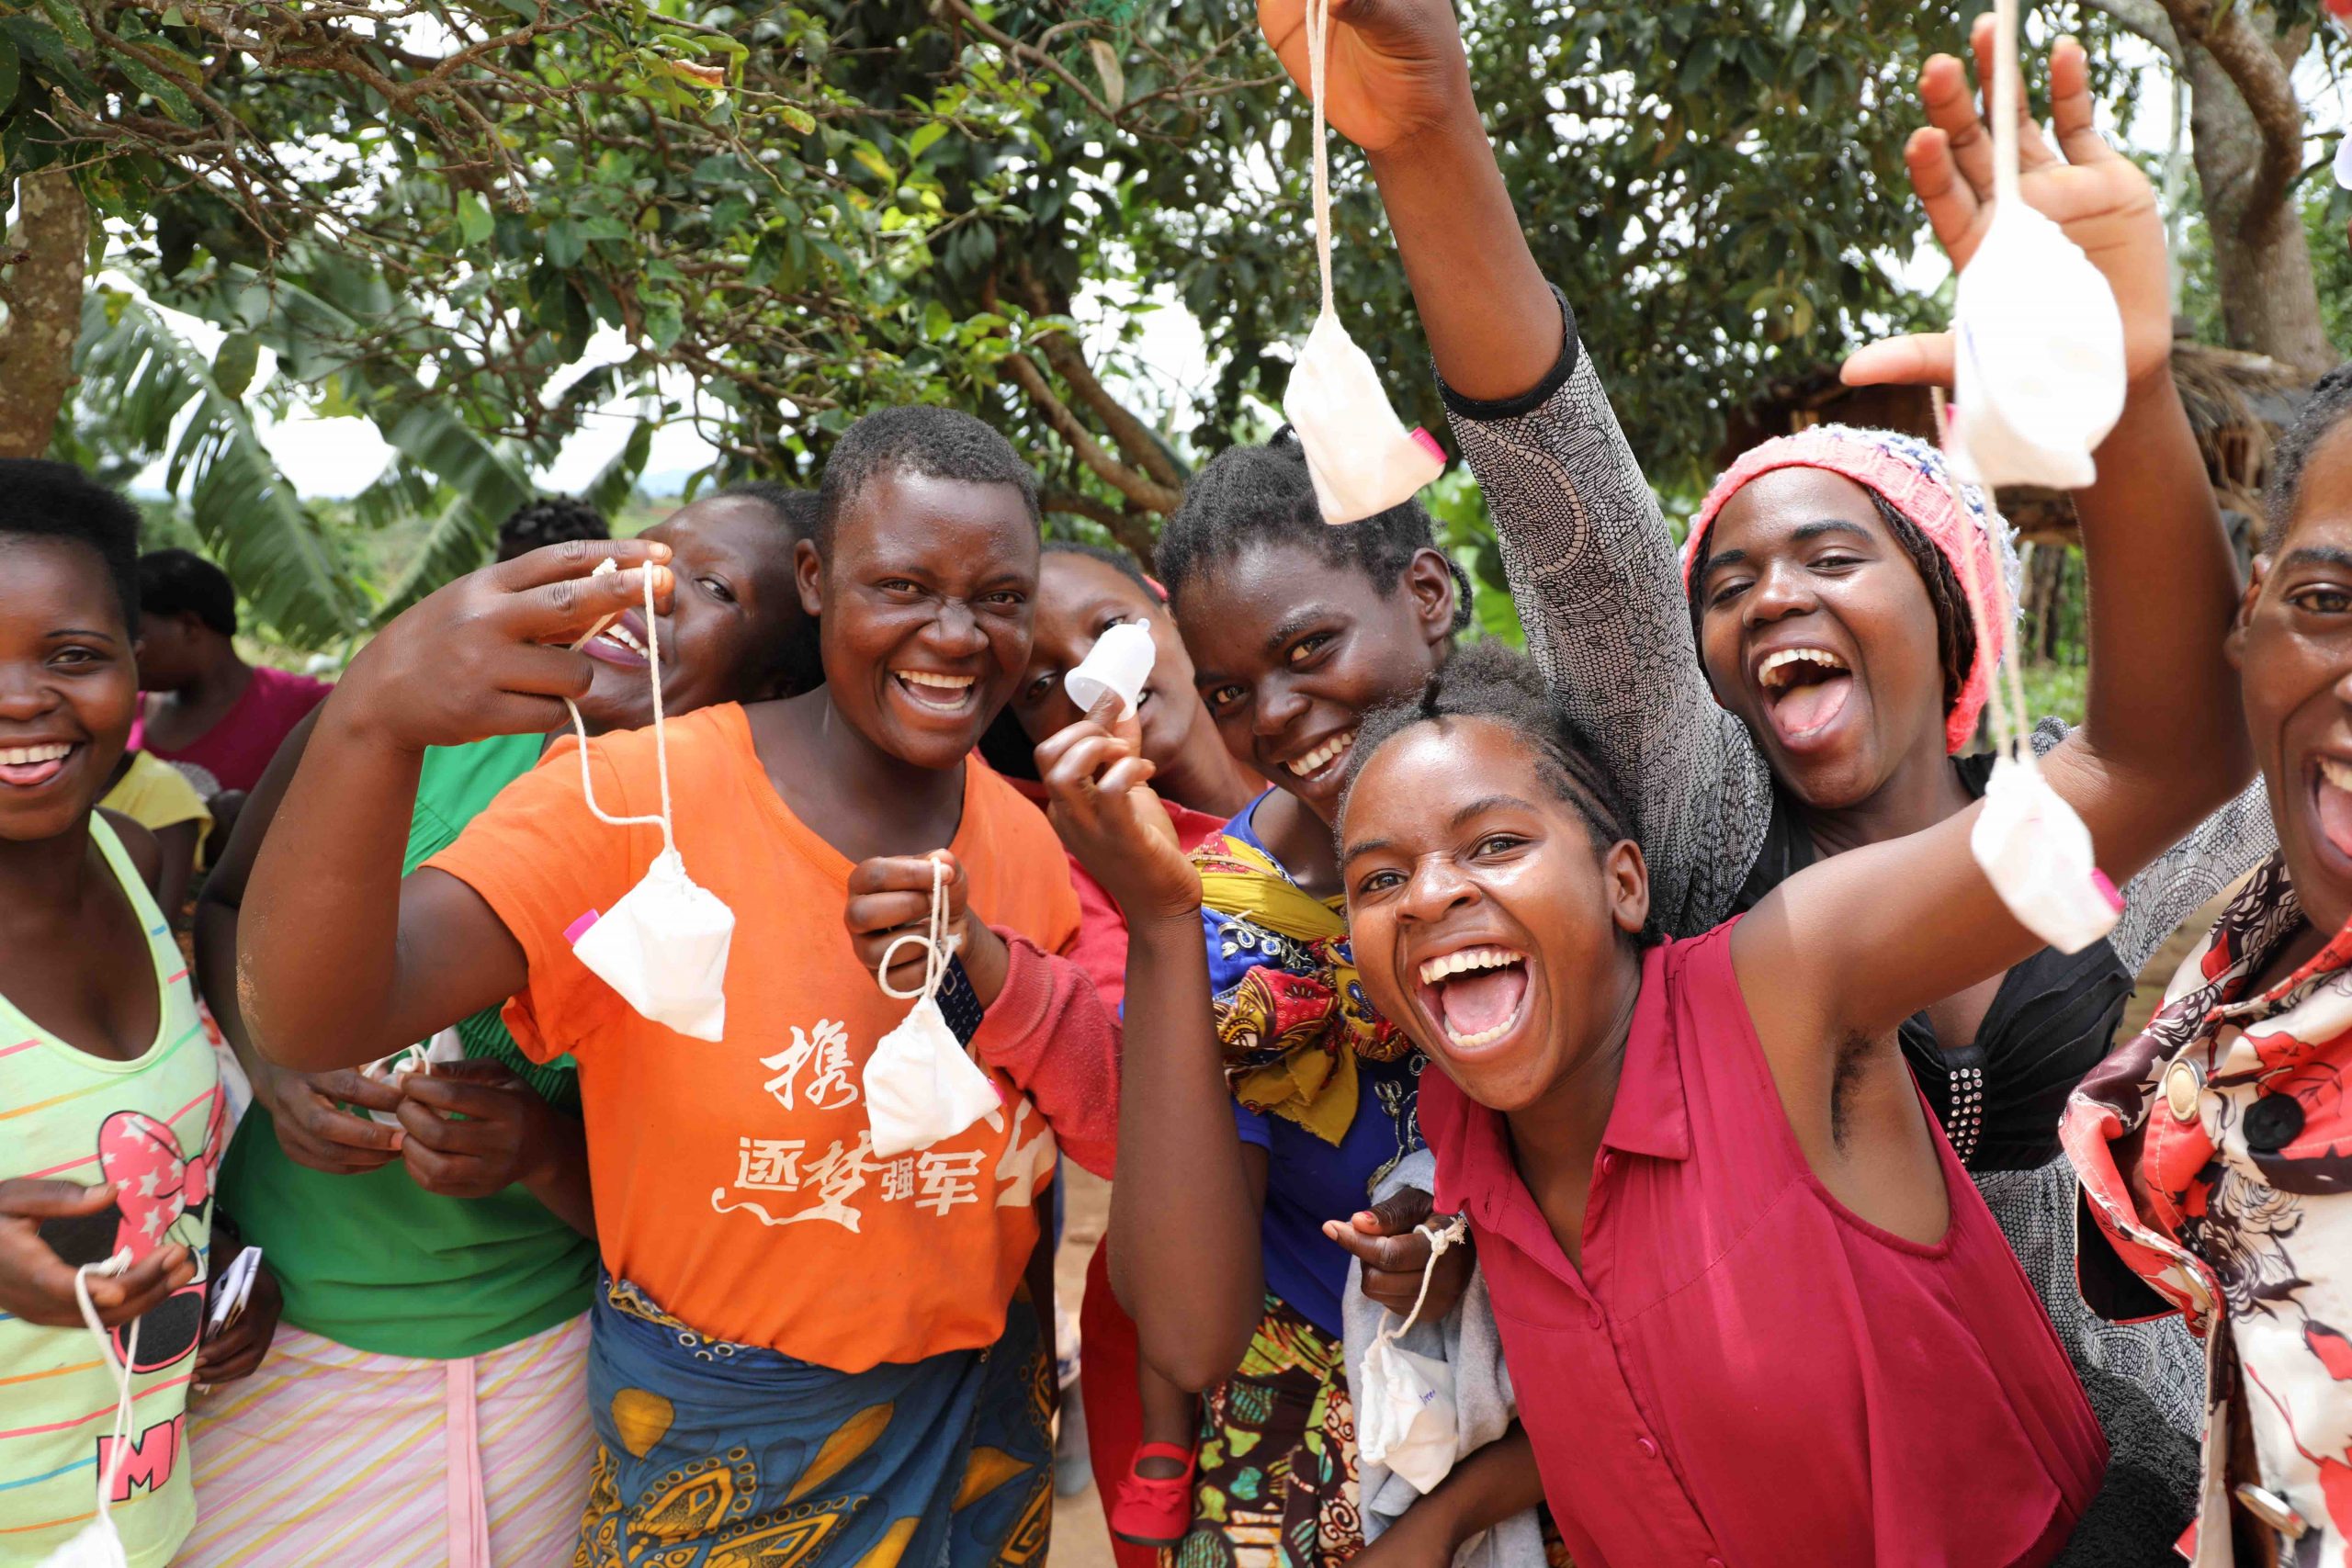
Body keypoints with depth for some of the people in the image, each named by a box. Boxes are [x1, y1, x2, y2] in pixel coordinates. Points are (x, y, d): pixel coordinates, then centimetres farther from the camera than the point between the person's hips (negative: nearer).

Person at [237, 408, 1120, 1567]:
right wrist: (373, 718, -48)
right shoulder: (640, 801, -19)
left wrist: (988, 963, -23)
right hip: (716, 1466, -4)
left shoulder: (1032, 839, -5)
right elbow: (307, 1026, -29)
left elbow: (1130, 1132, -5)